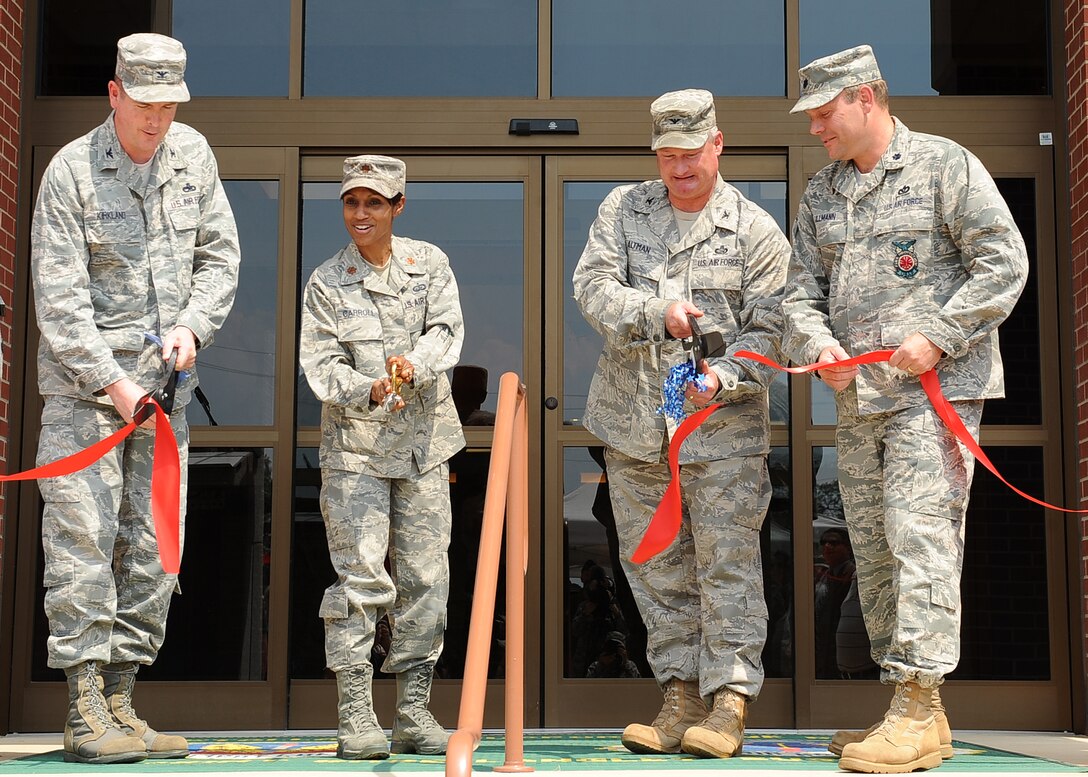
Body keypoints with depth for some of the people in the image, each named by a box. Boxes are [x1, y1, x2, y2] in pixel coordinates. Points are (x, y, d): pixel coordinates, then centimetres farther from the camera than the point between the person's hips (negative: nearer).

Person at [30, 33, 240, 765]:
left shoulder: (193, 155, 7)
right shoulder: (71, 170, -8)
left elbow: (220, 256, 11)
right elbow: (58, 299, -12)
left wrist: (192, 324, -6)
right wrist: (111, 382, -17)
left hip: (164, 383, 5)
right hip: (83, 384, -5)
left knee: (153, 547, 5)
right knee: (83, 539, -9)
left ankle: (120, 702, 12)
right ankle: (84, 712, -5)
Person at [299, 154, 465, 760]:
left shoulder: (430, 263, 9)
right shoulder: (327, 282, 3)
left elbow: (448, 330, -3)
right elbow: (321, 364, -4)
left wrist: (414, 365, -23)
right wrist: (369, 390, -22)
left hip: (424, 442, 2)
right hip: (355, 443, -2)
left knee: (425, 575, 3)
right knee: (361, 573, -7)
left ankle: (414, 713, 11)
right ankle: (356, 714, -1)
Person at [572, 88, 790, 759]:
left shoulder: (755, 230, 1)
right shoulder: (623, 209, 10)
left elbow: (768, 330, -3)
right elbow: (593, 285, -3)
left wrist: (723, 377, -22)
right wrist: (657, 312, -20)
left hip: (722, 427, -3)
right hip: (634, 426, 3)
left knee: (728, 563, -5)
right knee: (657, 568, 8)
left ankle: (729, 702, 2)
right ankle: (682, 698, 18)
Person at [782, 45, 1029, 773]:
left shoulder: (945, 165, -1)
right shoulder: (821, 193, 17)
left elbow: (1004, 262, -7)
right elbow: (801, 289, 14)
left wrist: (937, 336, -14)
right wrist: (819, 344, -6)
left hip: (933, 387, -7)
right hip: (857, 396, 7)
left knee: (919, 535, -14)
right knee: (874, 548, 7)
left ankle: (921, 706, -11)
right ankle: (907, 712, 14)